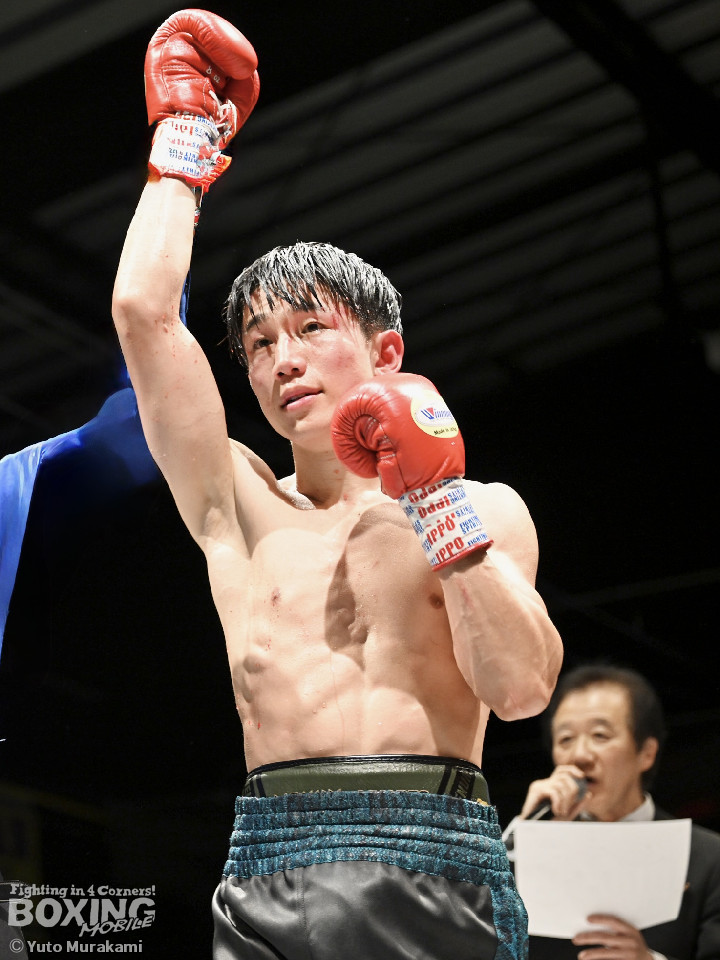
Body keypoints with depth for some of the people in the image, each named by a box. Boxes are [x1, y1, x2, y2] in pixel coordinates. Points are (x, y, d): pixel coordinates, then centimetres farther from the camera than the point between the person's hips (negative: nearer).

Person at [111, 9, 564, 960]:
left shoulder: (484, 508, 10)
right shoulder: (241, 508, 13)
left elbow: (522, 689, -4)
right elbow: (144, 310, 6)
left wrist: (440, 498, -9)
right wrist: (186, 131, 16)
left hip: (436, 869, -1)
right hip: (270, 860, 2)